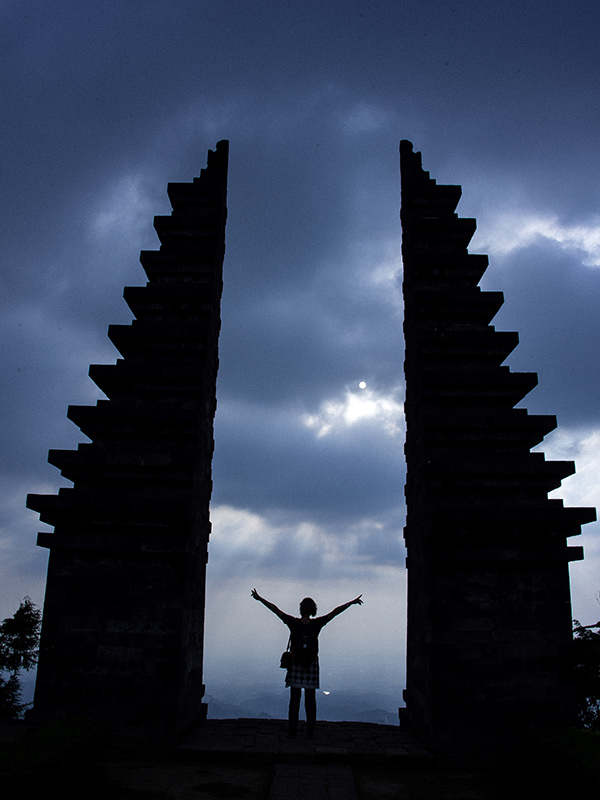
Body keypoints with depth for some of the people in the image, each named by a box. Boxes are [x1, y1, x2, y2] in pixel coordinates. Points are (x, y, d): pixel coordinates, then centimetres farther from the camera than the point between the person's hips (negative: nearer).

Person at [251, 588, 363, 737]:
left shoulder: (293, 623, -12)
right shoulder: (316, 624, -11)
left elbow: (275, 609, -10)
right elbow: (335, 612, -9)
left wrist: (259, 598, -4)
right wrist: (352, 602, -5)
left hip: (295, 665, 0)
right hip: (312, 665, 1)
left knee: (294, 700, 8)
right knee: (310, 700, 11)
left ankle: (292, 730, 10)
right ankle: (310, 730, 14)